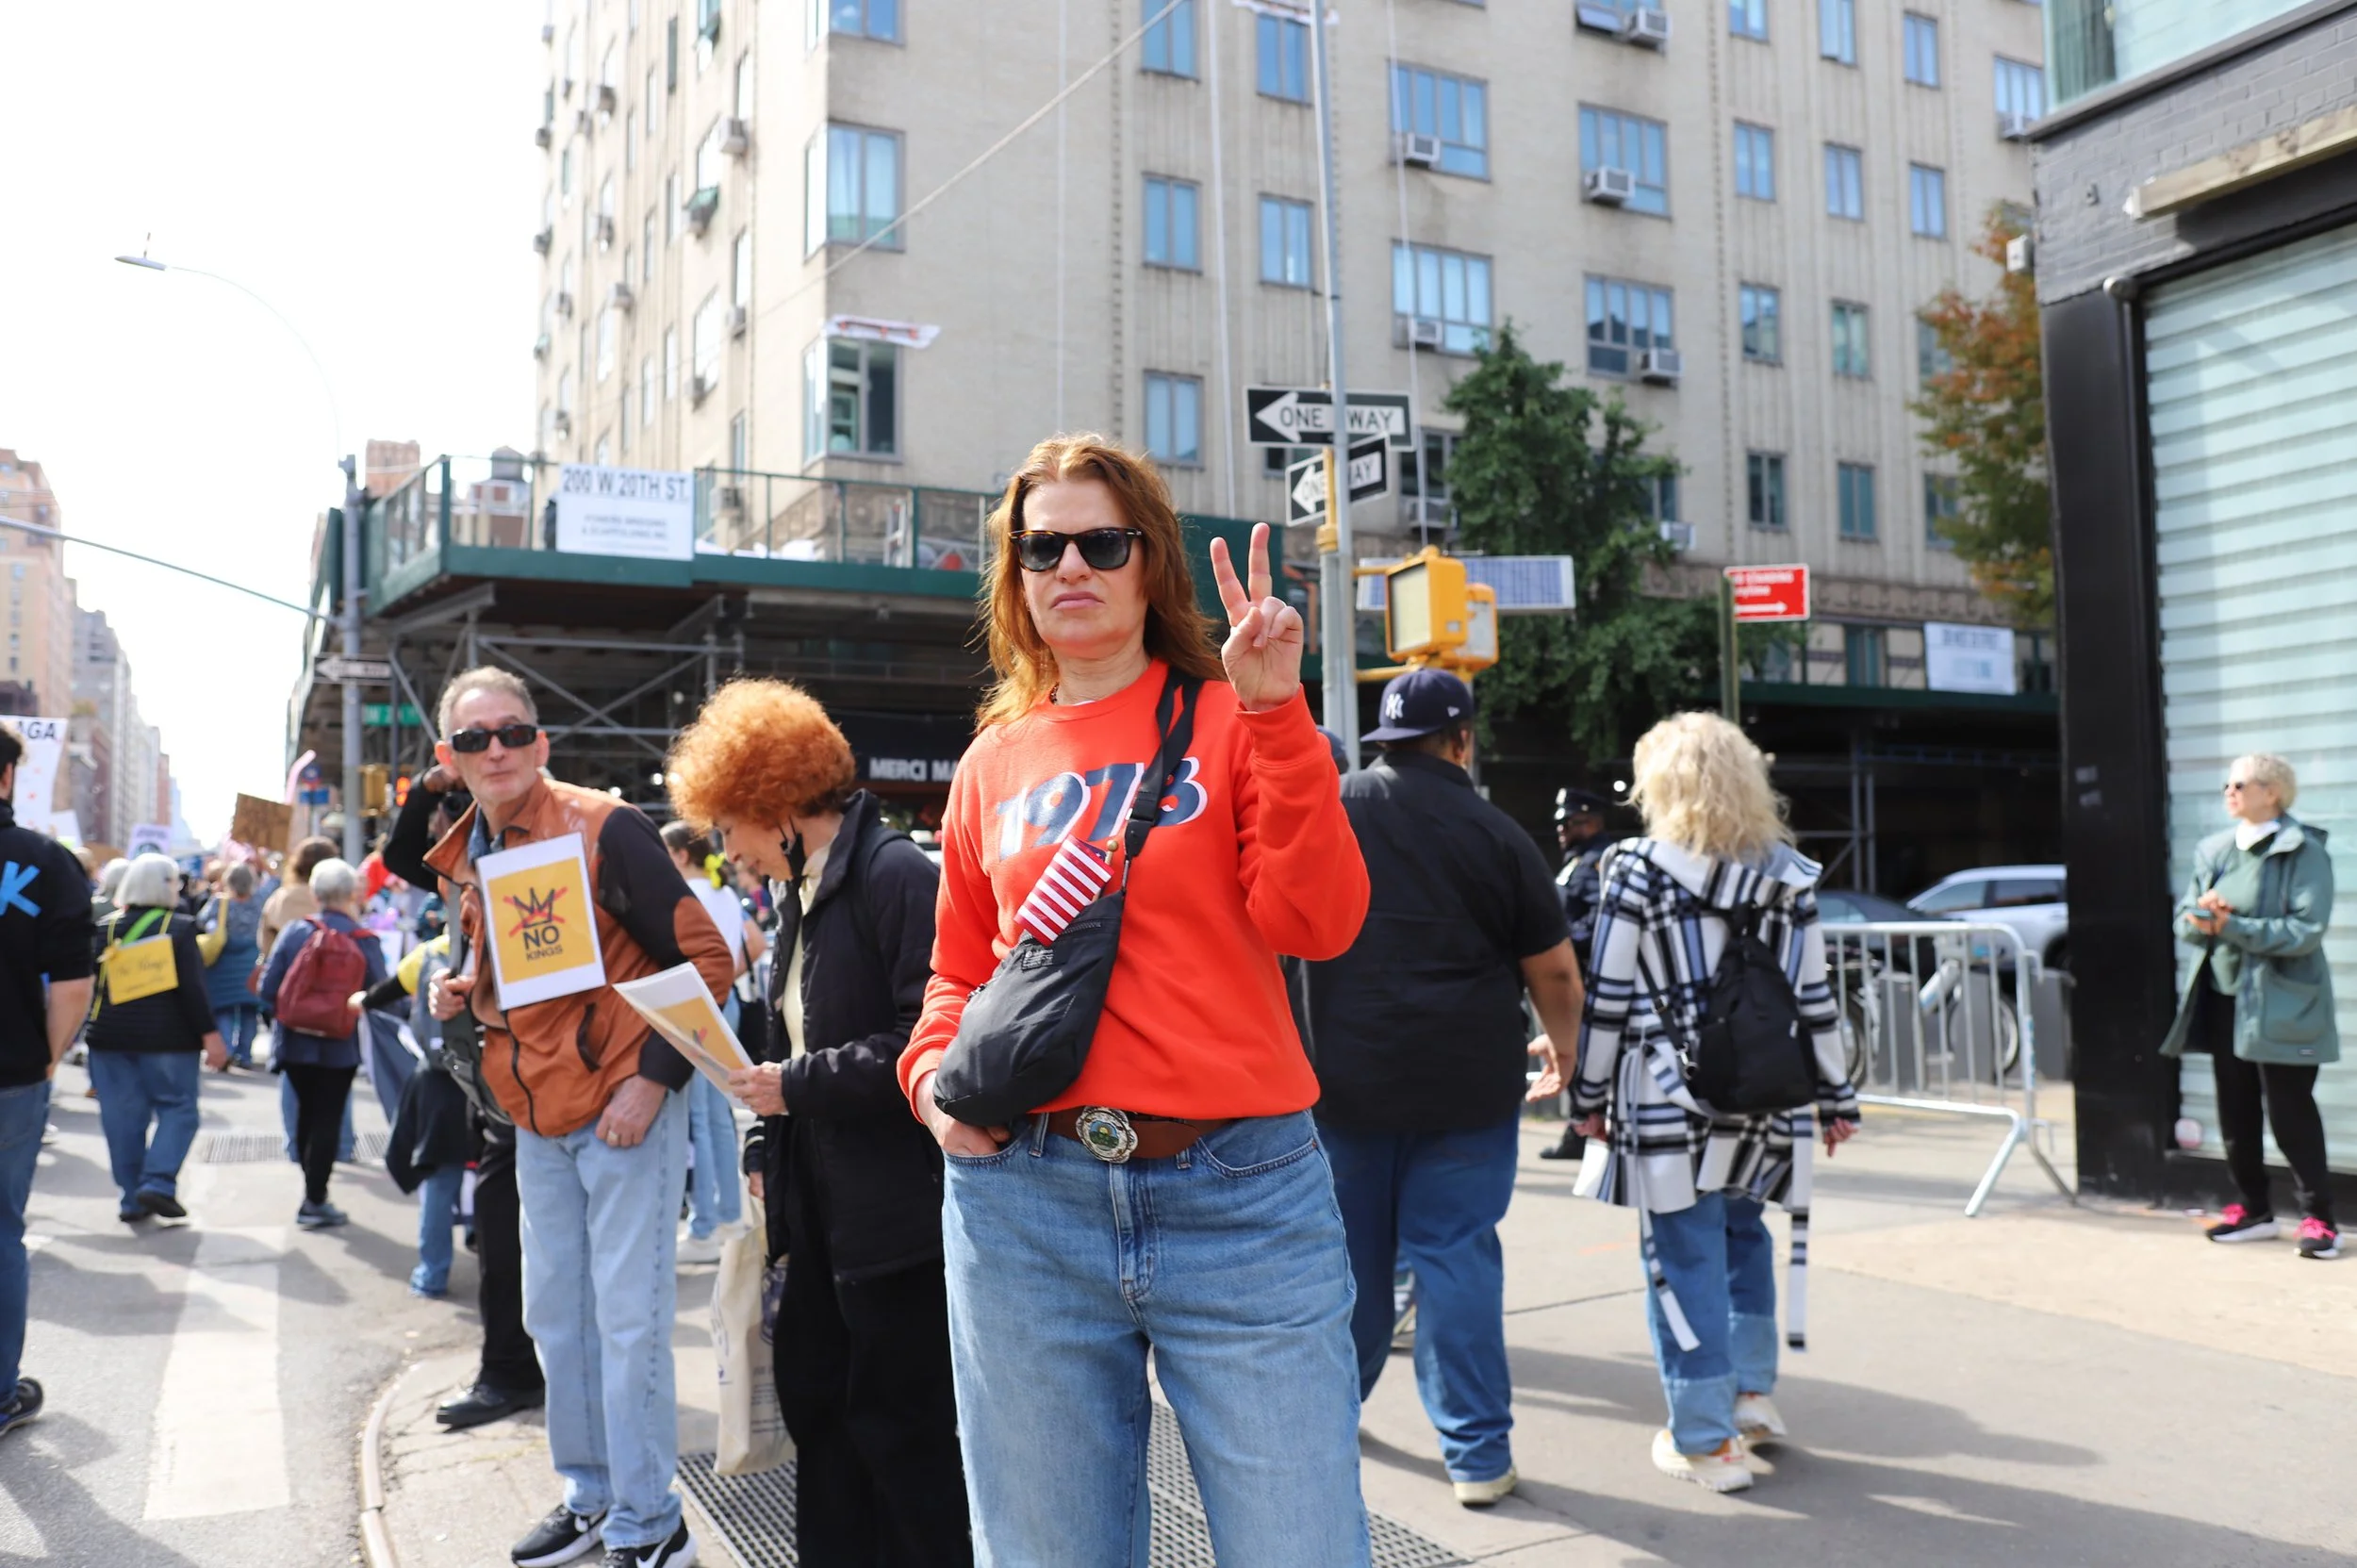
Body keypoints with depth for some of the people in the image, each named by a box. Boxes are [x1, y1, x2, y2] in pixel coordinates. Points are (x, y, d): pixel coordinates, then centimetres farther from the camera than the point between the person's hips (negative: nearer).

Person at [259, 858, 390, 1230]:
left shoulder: (294, 932, -5)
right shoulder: (364, 941, -10)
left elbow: (269, 989, -7)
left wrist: (284, 1017, 11)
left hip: (295, 1042, 3)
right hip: (340, 1045, -3)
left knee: (306, 1111, 19)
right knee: (328, 1118, 4)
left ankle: (312, 1192, 28)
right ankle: (315, 1202, 4)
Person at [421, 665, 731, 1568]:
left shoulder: (606, 829, -15)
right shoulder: (464, 859, 7)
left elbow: (706, 959, -14)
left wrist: (654, 1079, -19)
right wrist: (460, 997, 0)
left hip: (626, 1106, -7)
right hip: (537, 1118, 7)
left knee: (628, 1321, -1)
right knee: (556, 1316, 15)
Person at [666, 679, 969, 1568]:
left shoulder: (896, 875, -16)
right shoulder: (800, 893, 13)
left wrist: (798, 1087, -17)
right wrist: (766, 1147, 8)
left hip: (896, 1210, -9)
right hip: (821, 1203, 9)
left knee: (904, 1427, 2)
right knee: (814, 1398, 16)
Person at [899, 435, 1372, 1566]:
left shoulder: (1231, 720, 3)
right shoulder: (994, 764, 11)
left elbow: (1314, 922, -11)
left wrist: (1277, 714, -16)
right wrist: (931, 1070, 1)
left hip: (1243, 1197, -2)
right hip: (1024, 1197, 3)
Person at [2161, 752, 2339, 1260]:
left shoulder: (2305, 852, -9)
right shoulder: (2215, 850, 10)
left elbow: (2306, 931, -18)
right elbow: (2185, 918, 11)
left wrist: (2233, 925, -24)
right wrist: (2203, 919, -12)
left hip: (2280, 1003, -6)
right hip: (2226, 997, 7)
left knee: (2290, 1113, -3)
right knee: (2235, 1112, 12)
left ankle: (2318, 1217, 9)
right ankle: (2253, 1209, 25)